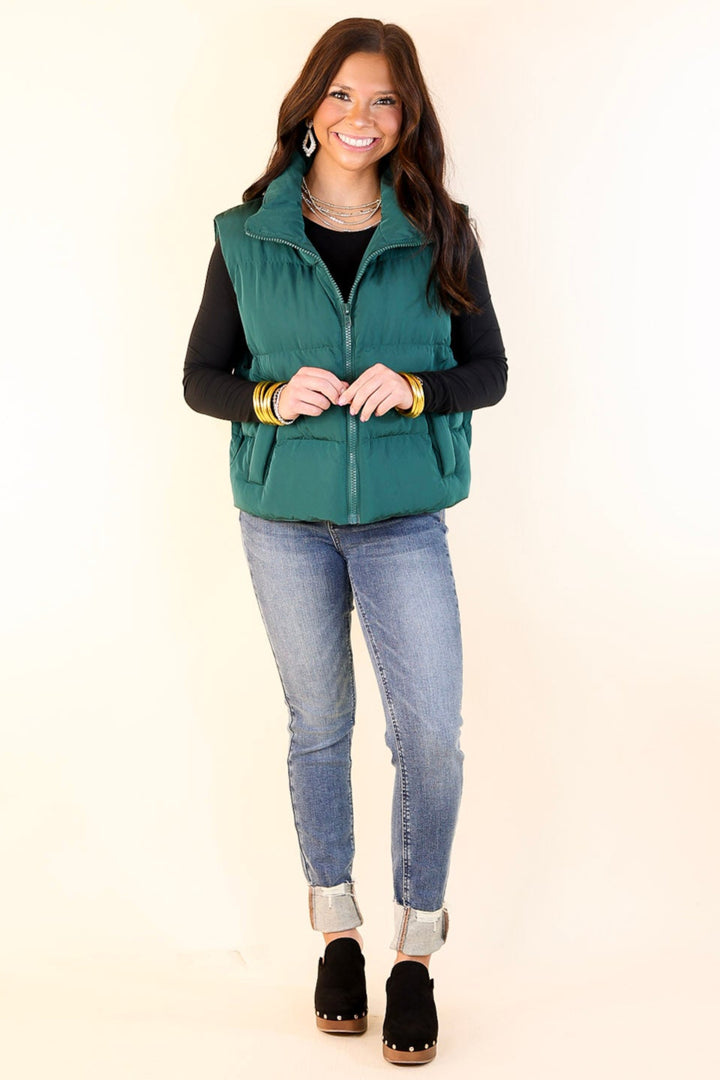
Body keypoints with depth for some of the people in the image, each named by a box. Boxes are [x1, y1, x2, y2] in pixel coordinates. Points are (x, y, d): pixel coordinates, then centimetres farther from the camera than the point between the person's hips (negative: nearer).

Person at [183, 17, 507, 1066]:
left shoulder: (440, 233, 0)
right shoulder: (247, 236, 0)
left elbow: (488, 370, 3)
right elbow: (201, 377, 4)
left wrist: (413, 388, -17)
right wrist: (272, 399, -17)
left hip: (403, 517, 0)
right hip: (285, 515, 1)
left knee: (431, 733, -5)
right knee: (319, 724, 12)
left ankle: (417, 950, 14)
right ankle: (337, 927, 30)